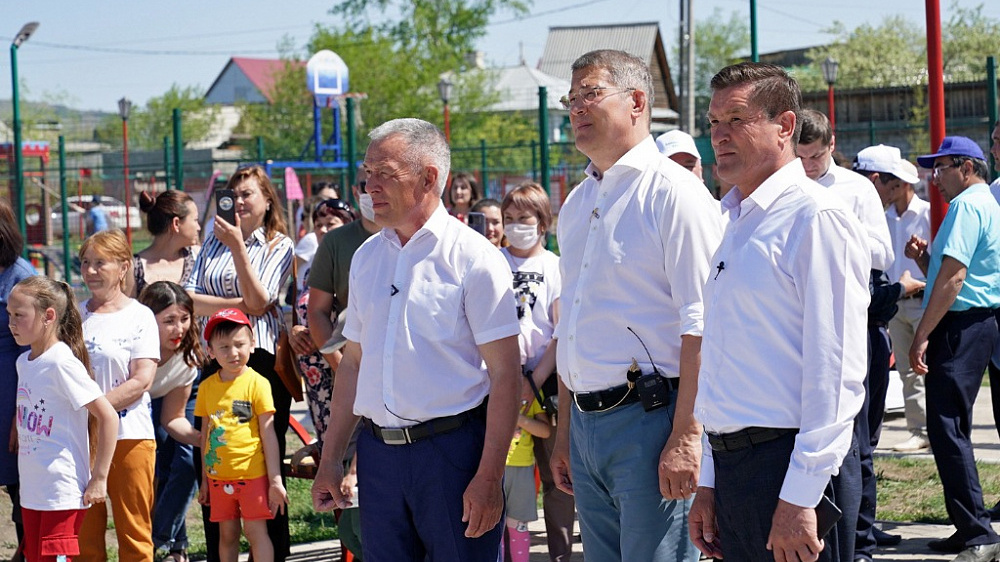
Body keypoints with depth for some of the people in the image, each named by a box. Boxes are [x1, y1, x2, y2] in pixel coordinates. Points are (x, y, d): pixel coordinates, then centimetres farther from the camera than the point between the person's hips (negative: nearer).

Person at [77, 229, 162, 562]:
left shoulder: (139, 317, -1)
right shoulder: (74, 315, 11)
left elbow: (141, 381, -10)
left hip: (129, 436, -4)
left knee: (133, 534, 0)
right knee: (84, 532, 5)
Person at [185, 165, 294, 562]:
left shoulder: (279, 245, 4)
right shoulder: (214, 241, 14)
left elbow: (258, 302, -8)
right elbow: (189, 299, 3)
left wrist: (238, 246, -14)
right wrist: (236, 304, -10)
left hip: (262, 359, -4)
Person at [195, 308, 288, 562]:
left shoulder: (257, 383, -5)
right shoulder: (207, 387, 6)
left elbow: (268, 434, -5)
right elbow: (205, 434, 13)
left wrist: (275, 480, -7)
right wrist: (204, 479, 14)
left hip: (252, 474, -4)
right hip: (219, 476, 4)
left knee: (255, 531, -3)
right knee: (227, 534, 10)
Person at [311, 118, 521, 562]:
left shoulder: (473, 258, -7)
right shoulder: (366, 258, 13)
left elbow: (504, 374, -11)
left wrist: (489, 477, -17)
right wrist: (331, 459, 14)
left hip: (452, 446, -6)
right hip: (378, 452, 6)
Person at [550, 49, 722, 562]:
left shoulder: (672, 193, -9)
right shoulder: (577, 204, 17)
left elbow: (700, 327, -16)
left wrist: (686, 436, -21)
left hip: (649, 422, -8)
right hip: (586, 423, 8)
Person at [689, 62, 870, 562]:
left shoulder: (816, 219, -10)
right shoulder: (735, 224, 17)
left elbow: (836, 373, -17)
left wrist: (800, 497, -20)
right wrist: (709, 483, 17)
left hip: (788, 464, -8)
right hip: (731, 465, 8)